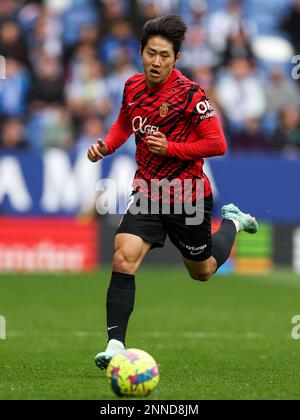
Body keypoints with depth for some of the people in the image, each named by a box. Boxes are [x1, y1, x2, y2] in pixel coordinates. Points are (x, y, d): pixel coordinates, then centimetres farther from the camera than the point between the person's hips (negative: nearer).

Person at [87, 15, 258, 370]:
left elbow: (217, 144, -17)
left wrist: (171, 147, -25)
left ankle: (232, 223, 49)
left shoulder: (189, 94, -19)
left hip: (188, 196, -4)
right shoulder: (133, 87, -1)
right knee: (123, 259, -19)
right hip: (147, 192, 4)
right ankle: (115, 346, -17)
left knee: (202, 272, 19)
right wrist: (106, 145, 1)